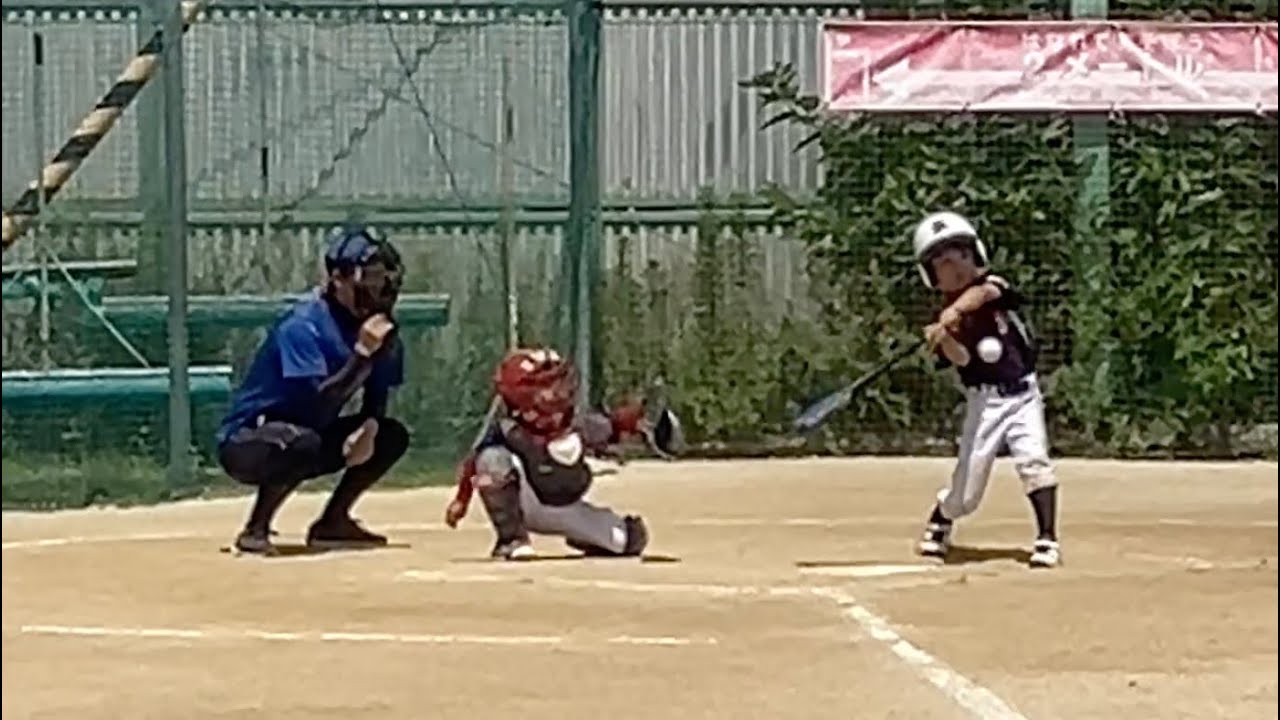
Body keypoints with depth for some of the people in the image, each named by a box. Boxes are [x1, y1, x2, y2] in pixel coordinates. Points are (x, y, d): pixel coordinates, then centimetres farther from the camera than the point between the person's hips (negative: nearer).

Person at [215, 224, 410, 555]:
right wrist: (362, 352, -35)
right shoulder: (303, 325, -24)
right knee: (303, 441, -38)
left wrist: (368, 428, -13)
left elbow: (376, 397, 8)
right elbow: (318, 403, -32)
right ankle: (255, 529, -19)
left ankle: (333, 522, 8)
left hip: (305, 437, 8)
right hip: (246, 444, -8)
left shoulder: (374, 324, -1)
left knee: (392, 436, -1)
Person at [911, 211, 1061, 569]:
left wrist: (955, 311, -44)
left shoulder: (990, 283, -1)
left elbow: (984, 291, -28)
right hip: (985, 401, 0)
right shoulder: (945, 316, -2)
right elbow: (961, 359, -19)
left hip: (1023, 393, 0)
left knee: (1033, 459, -20)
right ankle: (938, 525, 31)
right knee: (969, 479, 1)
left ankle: (1047, 539, -14)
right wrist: (943, 336, -40)